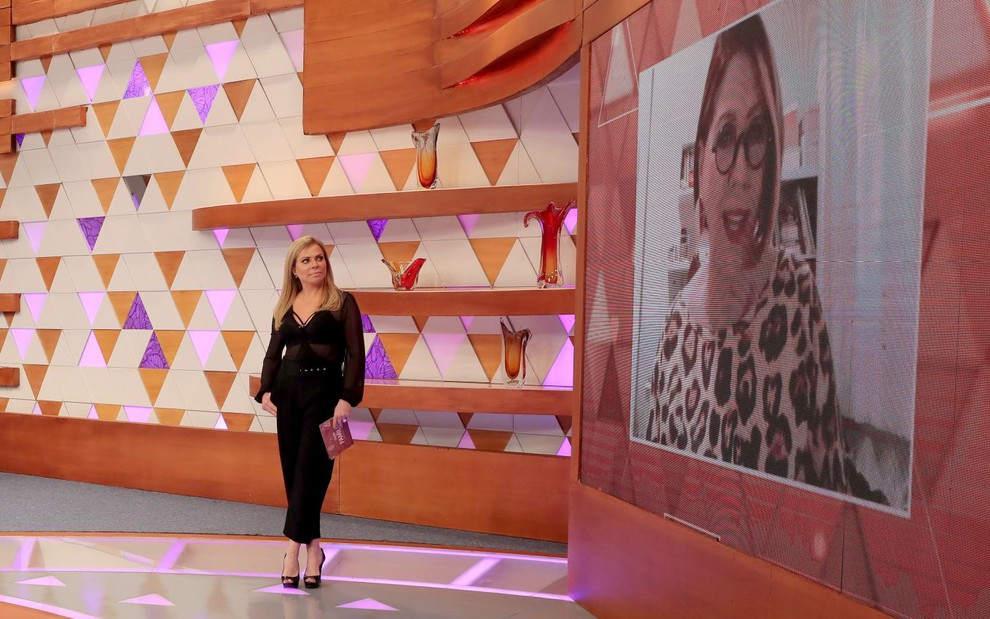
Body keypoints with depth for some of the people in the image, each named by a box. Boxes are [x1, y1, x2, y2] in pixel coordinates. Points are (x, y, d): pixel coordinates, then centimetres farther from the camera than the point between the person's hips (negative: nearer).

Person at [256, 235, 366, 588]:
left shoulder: (342, 303, -2)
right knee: (292, 470, 5)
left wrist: (347, 398, -16)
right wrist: (266, 391, -3)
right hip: (288, 390, 5)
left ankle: (293, 547, -8)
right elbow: (273, 353, 12)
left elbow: (355, 354, -7)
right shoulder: (284, 307, 11)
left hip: (324, 392, -5)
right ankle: (312, 547, 14)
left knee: (309, 469, -9)